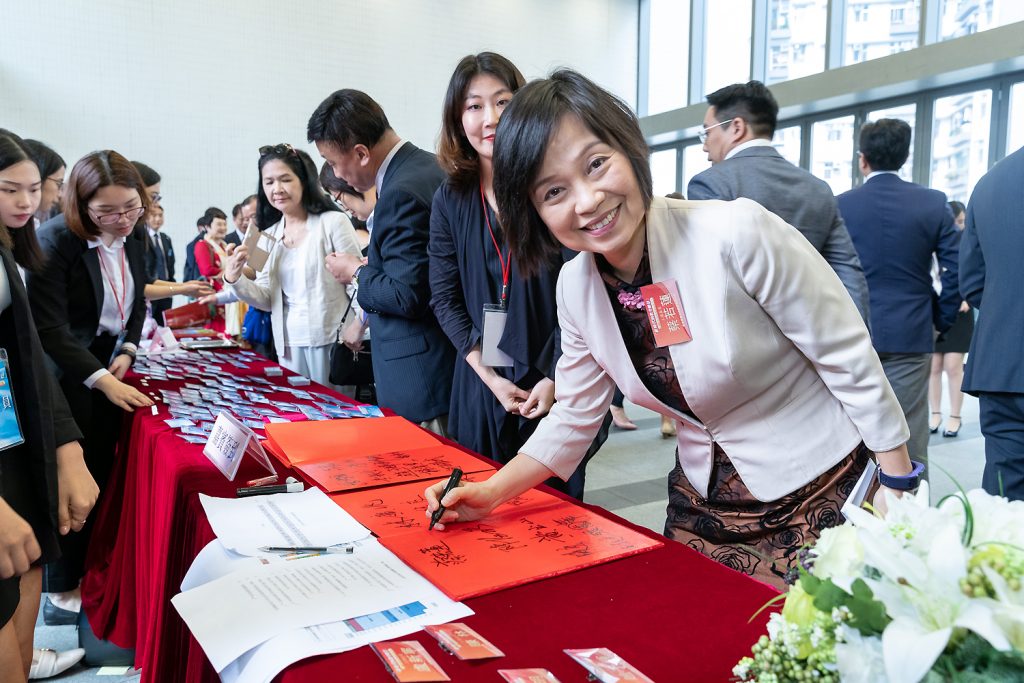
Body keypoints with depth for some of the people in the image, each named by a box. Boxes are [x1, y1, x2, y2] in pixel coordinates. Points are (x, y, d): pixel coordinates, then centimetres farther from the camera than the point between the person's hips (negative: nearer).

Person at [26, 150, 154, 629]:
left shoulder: (132, 239, 2)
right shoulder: (54, 240, -19)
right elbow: (49, 328, -21)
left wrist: (128, 352, -1)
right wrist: (103, 380, -25)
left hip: (110, 371, 7)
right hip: (65, 379, -6)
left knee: (102, 477, 14)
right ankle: (61, 594, 17)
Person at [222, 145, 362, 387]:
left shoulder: (333, 222, -6)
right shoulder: (269, 236, 9)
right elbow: (267, 299, 9)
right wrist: (234, 279, -8)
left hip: (332, 341, -4)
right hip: (289, 344, 4)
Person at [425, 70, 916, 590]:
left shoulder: (738, 235, -25)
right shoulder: (576, 288, -7)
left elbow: (850, 361, -15)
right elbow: (574, 416, 3)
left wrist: (898, 488, -11)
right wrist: (492, 492, -6)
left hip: (819, 494, -4)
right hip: (703, 503, 5)